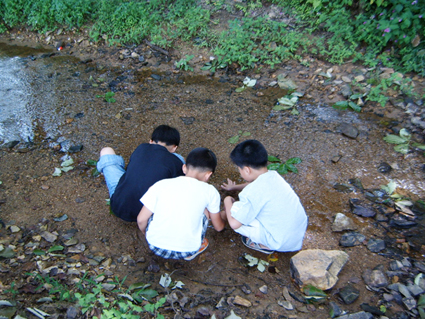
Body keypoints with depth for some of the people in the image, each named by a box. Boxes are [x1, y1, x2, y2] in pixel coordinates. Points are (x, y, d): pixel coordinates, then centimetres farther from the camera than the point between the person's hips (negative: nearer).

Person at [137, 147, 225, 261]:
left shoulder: (161, 185, -3)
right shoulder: (210, 192, -4)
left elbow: (141, 220, 0)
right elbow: (218, 227, 10)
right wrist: (223, 218, 35)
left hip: (156, 247, 1)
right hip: (187, 251, -1)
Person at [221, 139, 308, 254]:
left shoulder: (252, 193, -25)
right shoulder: (273, 175, 0)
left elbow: (234, 224, -18)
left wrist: (227, 201, -1)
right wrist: (235, 187, 38)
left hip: (281, 243, -8)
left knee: (233, 210, -8)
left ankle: (263, 244, 3)